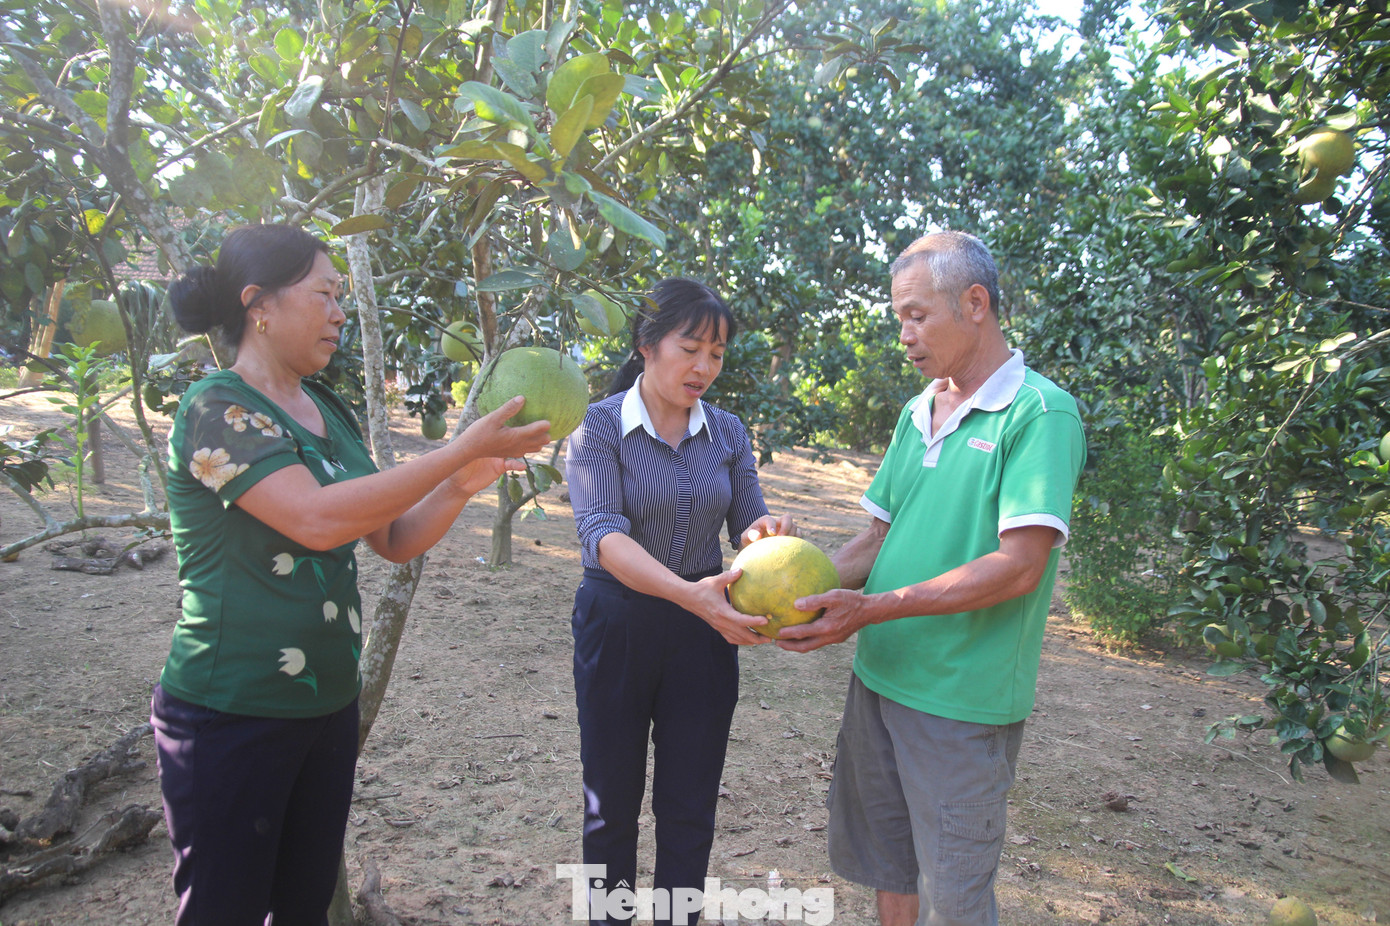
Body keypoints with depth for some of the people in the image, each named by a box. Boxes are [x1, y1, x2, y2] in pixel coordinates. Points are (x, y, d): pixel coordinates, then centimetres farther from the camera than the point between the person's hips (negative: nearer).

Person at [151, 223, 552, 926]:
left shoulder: (330, 413, 9)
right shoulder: (217, 408, -15)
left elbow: (394, 540, 8)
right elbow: (318, 518, -30)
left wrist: (461, 485, -10)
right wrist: (460, 450, -27)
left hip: (329, 703, 7)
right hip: (232, 714, -7)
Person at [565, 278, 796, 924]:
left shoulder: (727, 433, 2)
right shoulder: (598, 427, -11)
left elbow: (746, 524, 4)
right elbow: (601, 533, -24)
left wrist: (765, 532, -22)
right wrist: (690, 593, -40)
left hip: (703, 630, 3)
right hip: (617, 623, -3)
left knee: (690, 809, 13)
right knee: (611, 803, 13)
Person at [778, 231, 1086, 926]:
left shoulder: (1040, 412, -13)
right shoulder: (917, 412, 10)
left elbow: (1018, 567, -21)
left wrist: (874, 608, -24)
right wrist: (806, 586, -7)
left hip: (962, 701, -7)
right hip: (880, 679, 7)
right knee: (887, 867, 21)